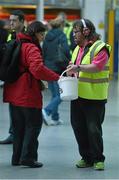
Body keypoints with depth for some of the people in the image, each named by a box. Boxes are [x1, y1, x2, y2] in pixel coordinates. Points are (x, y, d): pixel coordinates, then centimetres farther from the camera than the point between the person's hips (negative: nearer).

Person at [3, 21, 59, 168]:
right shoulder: (32, 48, -15)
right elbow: (38, 69, -28)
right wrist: (57, 77, -24)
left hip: (13, 93, 9)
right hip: (28, 94, -8)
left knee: (18, 126, 15)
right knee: (34, 124, 2)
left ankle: (17, 158, 20)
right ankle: (28, 157, 1)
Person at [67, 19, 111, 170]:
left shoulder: (100, 48, -9)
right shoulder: (78, 49, 17)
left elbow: (97, 67, -23)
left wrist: (79, 67, -30)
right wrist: (71, 71, 3)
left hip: (94, 98, -8)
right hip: (78, 95, 8)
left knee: (94, 129, -4)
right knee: (78, 128, 10)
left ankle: (98, 159, 8)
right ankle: (86, 158, 21)